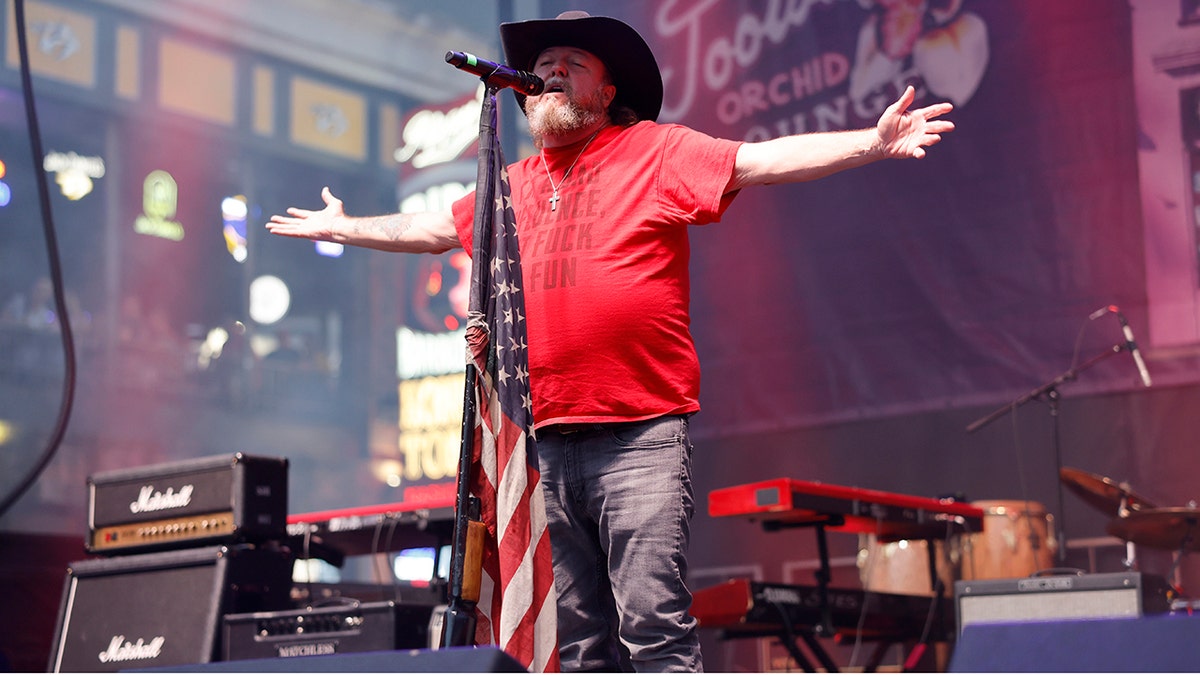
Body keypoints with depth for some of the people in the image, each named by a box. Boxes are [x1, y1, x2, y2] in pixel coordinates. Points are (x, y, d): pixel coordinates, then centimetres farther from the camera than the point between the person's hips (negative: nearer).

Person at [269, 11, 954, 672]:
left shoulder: (657, 151, 5)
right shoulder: (513, 185, 20)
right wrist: (338, 226, 46)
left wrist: (872, 142, -16)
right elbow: (429, 229, 35)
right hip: (544, 442, 5)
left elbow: (764, 160, -4)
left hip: (640, 437, -5)